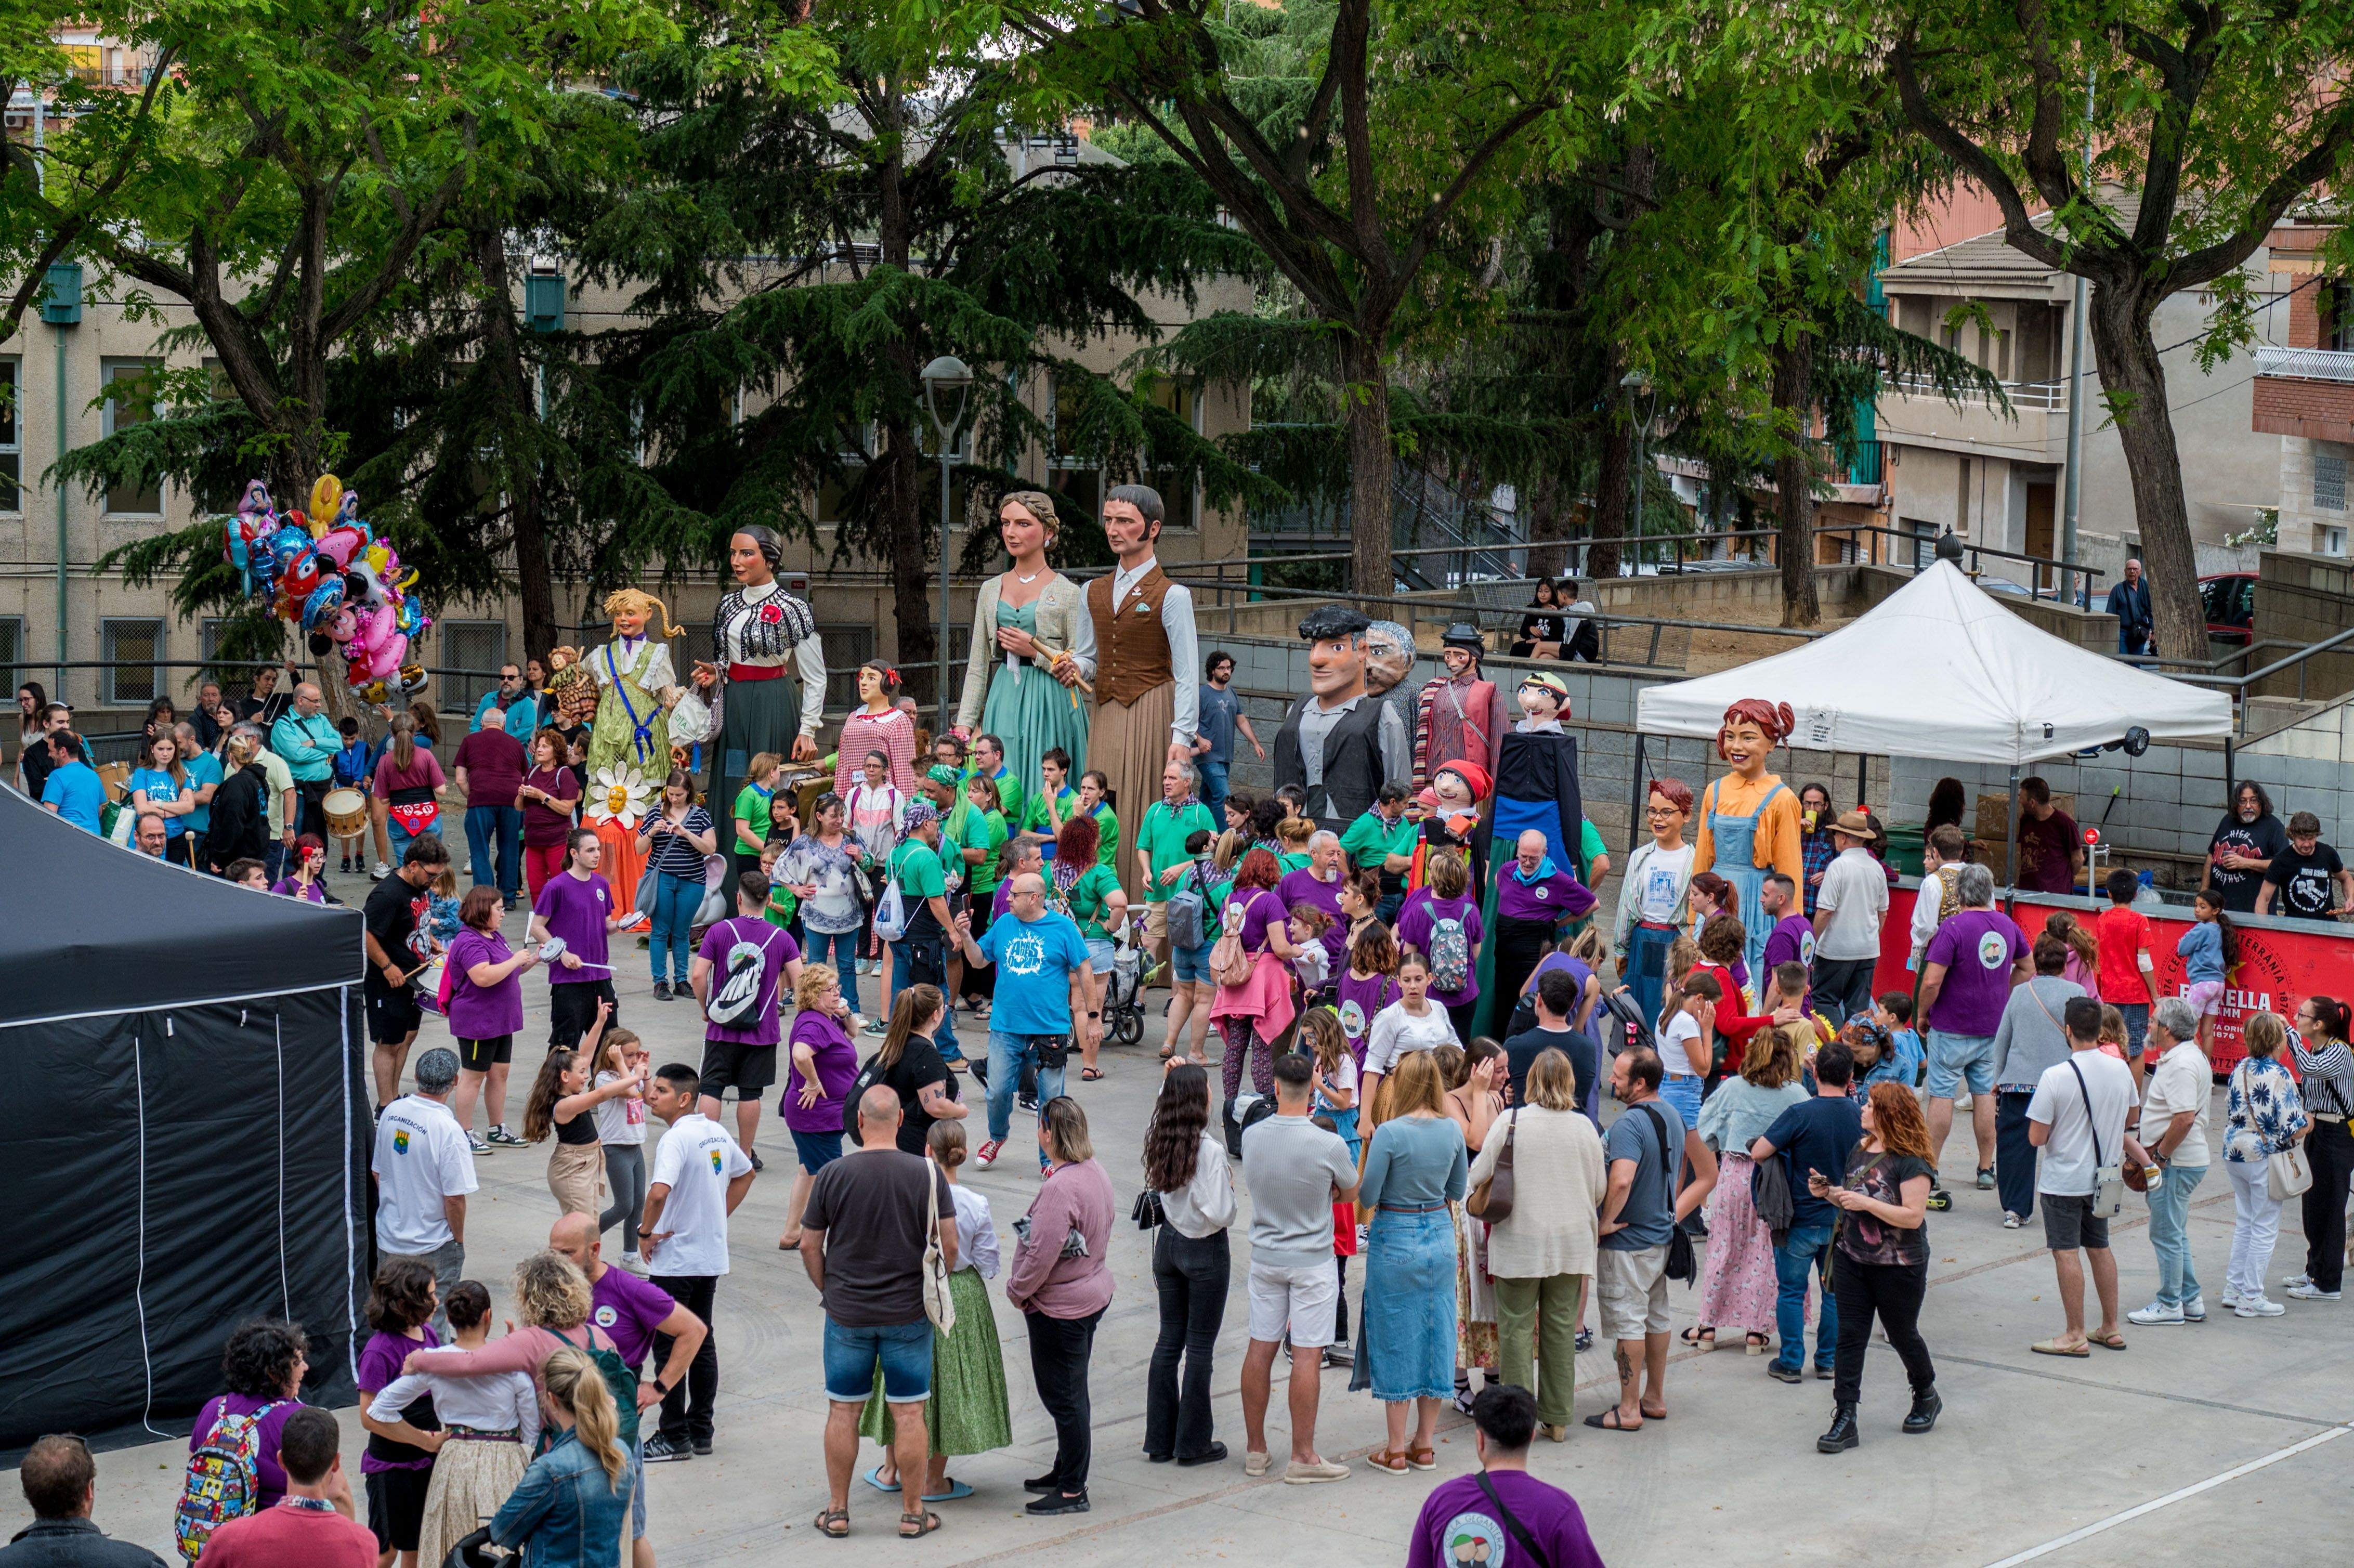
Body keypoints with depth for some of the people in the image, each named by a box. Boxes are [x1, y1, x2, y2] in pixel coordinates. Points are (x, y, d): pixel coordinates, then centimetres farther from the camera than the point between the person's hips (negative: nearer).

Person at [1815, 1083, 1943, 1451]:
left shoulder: (1910, 1162, -17)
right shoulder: (1860, 1148, 6)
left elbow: (1914, 1216, -23)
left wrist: (1866, 1202, -26)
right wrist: (1827, 1192, -1)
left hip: (1898, 1267, -6)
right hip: (1852, 1259, 6)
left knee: (1902, 1334, 11)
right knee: (1850, 1337, 0)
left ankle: (1927, 1397, 37)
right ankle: (1845, 1420, -2)